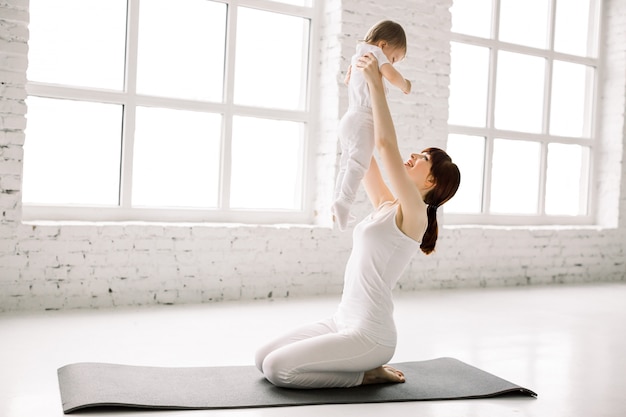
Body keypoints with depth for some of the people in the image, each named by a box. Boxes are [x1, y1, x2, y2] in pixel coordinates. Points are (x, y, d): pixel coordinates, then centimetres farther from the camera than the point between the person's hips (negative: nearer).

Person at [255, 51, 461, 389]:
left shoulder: (414, 214, -13)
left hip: (369, 336, -9)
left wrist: (376, 83, -18)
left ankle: (367, 372, -1)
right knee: (263, 358, 10)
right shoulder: (386, 206, 11)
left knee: (276, 367, -17)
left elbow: (385, 145, -22)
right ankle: (359, 365, 15)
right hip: (343, 321, 9)